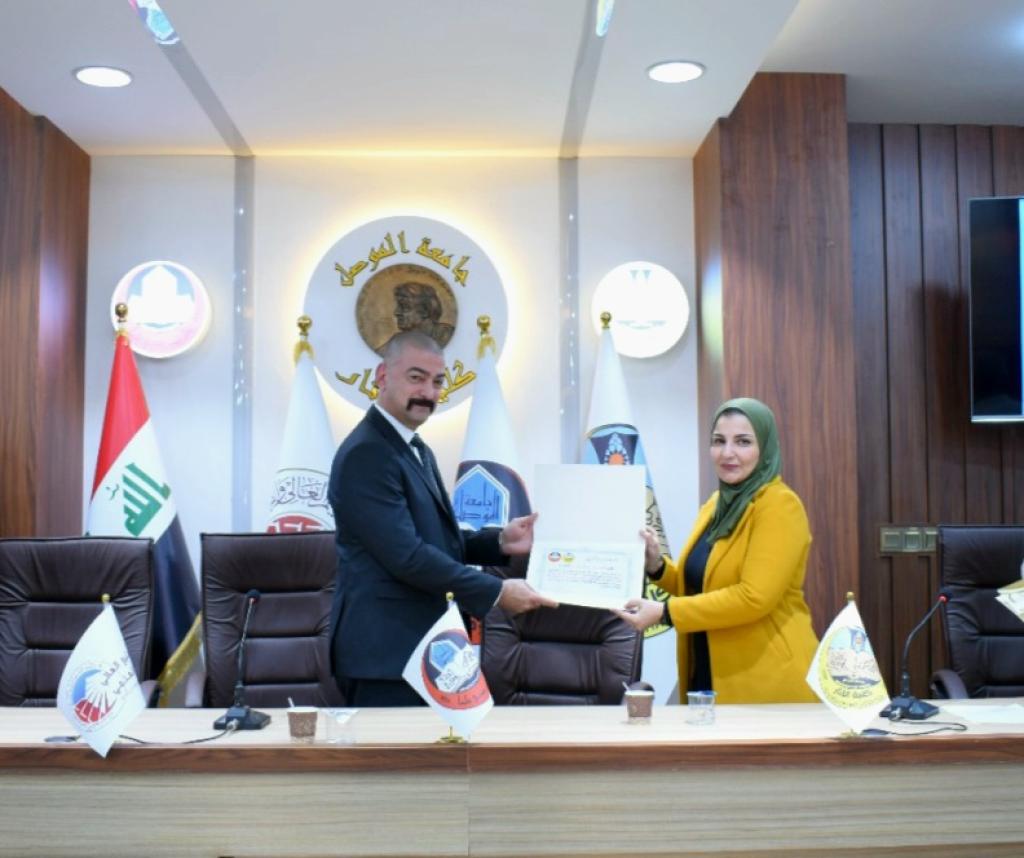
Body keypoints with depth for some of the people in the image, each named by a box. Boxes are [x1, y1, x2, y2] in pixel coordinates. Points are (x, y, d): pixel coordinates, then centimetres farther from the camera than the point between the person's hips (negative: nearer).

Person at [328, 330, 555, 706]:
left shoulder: (415, 449, 15)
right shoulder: (365, 454, -18)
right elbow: (406, 555, -24)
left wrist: (499, 542, -2)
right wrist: (497, 592, -18)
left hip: (413, 643, 10)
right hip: (383, 650, -10)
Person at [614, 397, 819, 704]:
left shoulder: (779, 505, -14)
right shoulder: (715, 506, 13)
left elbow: (754, 598, -22)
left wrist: (664, 612, -21)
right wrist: (657, 566, 0)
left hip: (767, 683, -7)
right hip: (710, 676, 8)